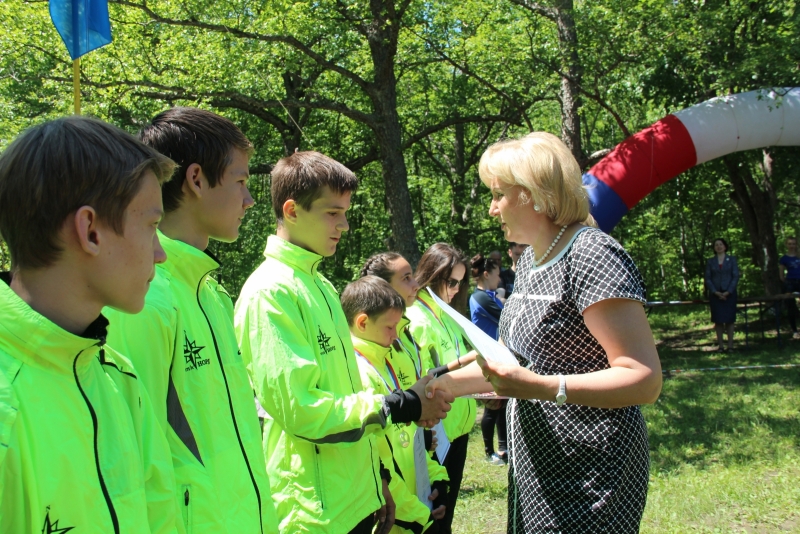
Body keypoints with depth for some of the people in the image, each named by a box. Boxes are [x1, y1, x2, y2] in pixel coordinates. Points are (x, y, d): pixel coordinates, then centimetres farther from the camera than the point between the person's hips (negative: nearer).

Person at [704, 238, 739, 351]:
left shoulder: (732, 259, 5)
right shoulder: (710, 261, 7)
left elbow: (736, 276, -1)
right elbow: (707, 279, 4)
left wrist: (728, 292, -11)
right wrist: (715, 292, -9)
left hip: (729, 294, -1)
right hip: (715, 294, 1)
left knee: (729, 319, 0)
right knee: (718, 320, 0)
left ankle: (730, 345, 3)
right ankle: (720, 345, 4)